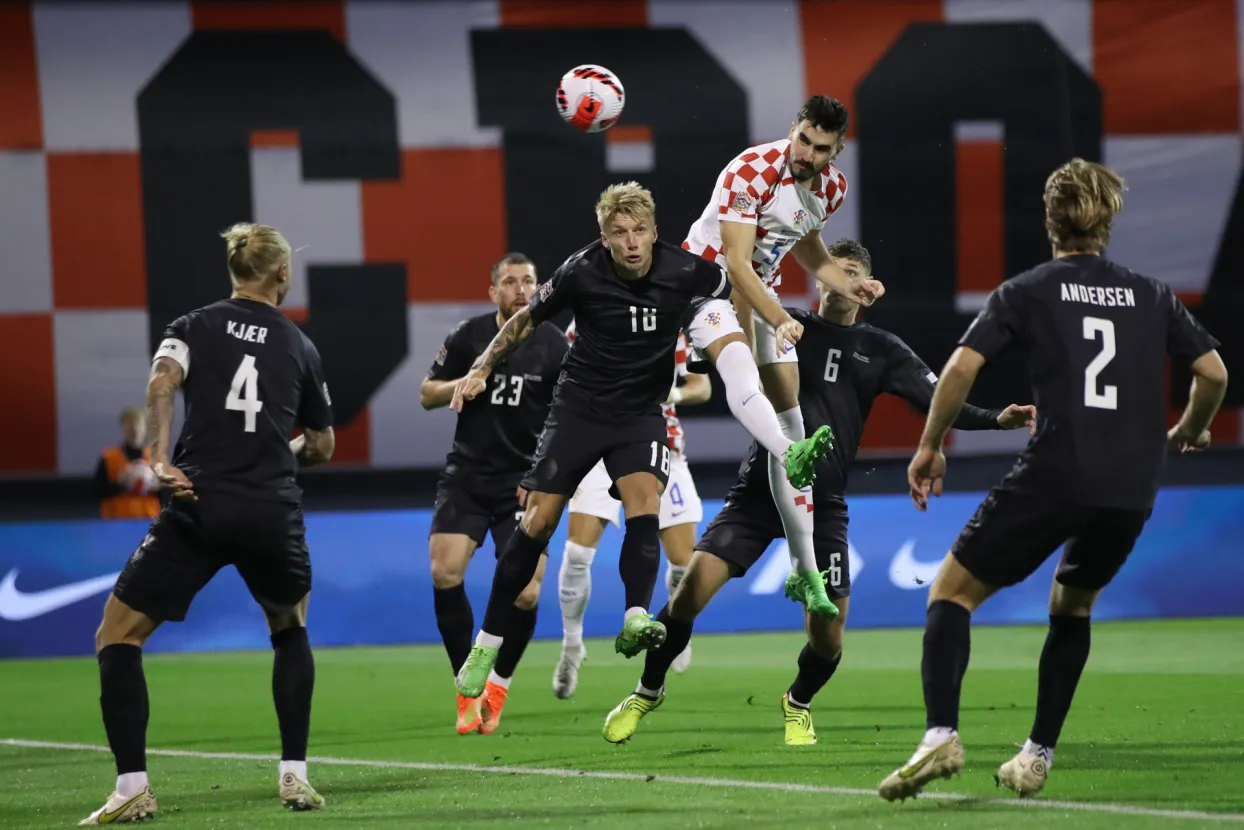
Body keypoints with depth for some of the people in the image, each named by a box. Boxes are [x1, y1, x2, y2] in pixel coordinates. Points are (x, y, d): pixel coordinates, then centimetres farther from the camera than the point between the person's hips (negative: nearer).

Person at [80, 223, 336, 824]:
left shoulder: (195, 327, 7)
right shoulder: (299, 347, 14)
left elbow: (161, 382, -14)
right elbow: (322, 446, 22)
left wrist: (159, 456, -18)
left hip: (198, 507, -3)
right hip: (274, 514, 3)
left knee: (117, 639, 8)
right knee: (291, 630, 30)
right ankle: (295, 776, 20)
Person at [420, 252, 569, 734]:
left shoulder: (554, 346, -4)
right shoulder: (469, 337, 0)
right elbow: (427, 395, 9)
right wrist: (466, 382, -12)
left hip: (524, 482, -1)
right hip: (467, 475, 1)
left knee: (525, 594, -10)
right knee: (444, 572, -16)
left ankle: (496, 688, 15)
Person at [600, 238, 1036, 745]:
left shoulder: (881, 351, 7)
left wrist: (997, 419, -14)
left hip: (822, 506, 1)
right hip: (760, 489, -1)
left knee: (828, 633, -5)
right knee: (695, 583, -16)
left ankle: (798, 704, 28)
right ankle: (648, 691, 6)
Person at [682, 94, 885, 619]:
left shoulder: (831, 187, 0)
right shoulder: (752, 173, -23)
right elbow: (737, 263, -27)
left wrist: (847, 286, 4)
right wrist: (780, 322, -38)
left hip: (764, 293, 6)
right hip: (710, 279, -6)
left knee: (790, 419, 1)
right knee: (738, 360, -38)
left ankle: (805, 571, 4)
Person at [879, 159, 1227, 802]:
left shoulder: (1024, 293, 5)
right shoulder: (1152, 296, 15)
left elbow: (961, 367, -7)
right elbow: (1214, 373, 12)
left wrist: (930, 447, 5)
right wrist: (1189, 430, 32)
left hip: (1053, 477, -4)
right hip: (1132, 489, 4)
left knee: (953, 593, 4)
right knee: (1072, 607, 27)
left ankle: (941, 735, -18)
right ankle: (1037, 756, 20)